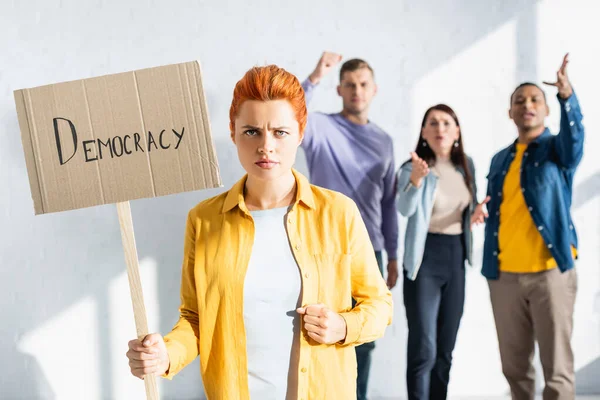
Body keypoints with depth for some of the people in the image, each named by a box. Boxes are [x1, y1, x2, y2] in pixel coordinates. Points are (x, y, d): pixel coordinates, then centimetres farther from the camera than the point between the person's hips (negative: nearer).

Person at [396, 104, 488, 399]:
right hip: (425, 257, -5)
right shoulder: (412, 168, -12)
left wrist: (475, 214, -4)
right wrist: (415, 180, -49)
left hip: (456, 256, 5)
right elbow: (404, 209, -30)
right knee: (423, 348, -9)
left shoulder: (466, 166, 5)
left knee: (445, 348, 12)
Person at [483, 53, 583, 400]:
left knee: (558, 366, -4)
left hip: (551, 271, -4)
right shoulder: (500, 160, 15)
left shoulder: (558, 149, 2)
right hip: (504, 275, 4)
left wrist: (567, 95, -39)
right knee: (515, 365, 11)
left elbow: (575, 135, -21)